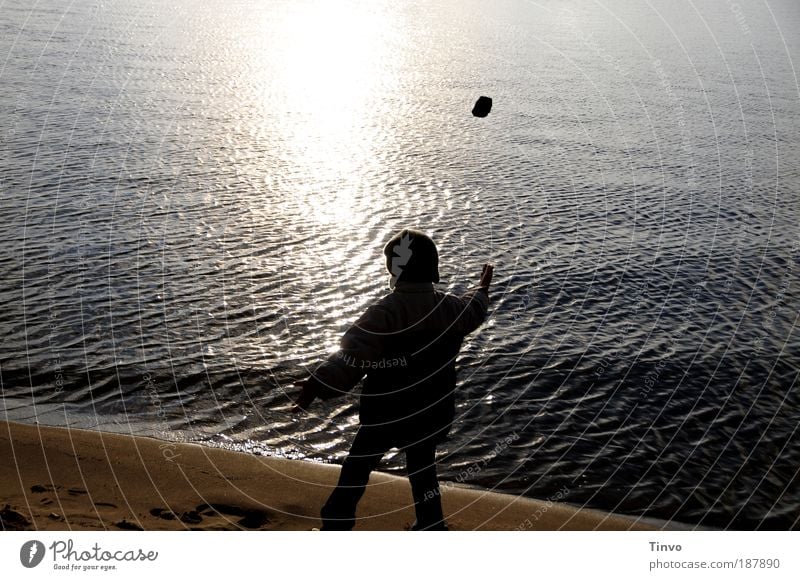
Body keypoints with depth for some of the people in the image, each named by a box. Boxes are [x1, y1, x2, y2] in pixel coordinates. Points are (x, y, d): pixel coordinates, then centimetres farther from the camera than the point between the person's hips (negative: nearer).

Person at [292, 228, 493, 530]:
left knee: (356, 470, 13)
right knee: (423, 469, 24)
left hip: (386, 414, -5)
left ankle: (335, 526, 22)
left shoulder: (386, 312, -23)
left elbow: (352, 353, -36)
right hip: (431, 413, 5)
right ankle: (432, 526, 33)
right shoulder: (451, 308, -2)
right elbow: (474, 310, 23)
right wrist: (482, 289, 45)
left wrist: (318, 384, -44)